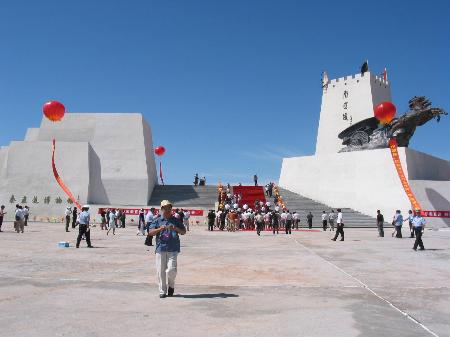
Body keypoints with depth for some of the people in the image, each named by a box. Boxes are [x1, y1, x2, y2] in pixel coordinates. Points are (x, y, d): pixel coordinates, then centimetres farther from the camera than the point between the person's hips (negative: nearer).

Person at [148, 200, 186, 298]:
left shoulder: (176, 221, 10)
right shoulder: (157, 221, 8)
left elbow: (183, 232, 8)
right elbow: (150, 232, 0)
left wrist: (176, 228, -12)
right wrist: (160, 229, -17)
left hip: (173, 249, 0)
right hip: (160, 249, 1)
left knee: (171, 270, -9)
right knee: (161, 271, 2)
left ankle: (171, 286, 19)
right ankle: (162, 291, 16)